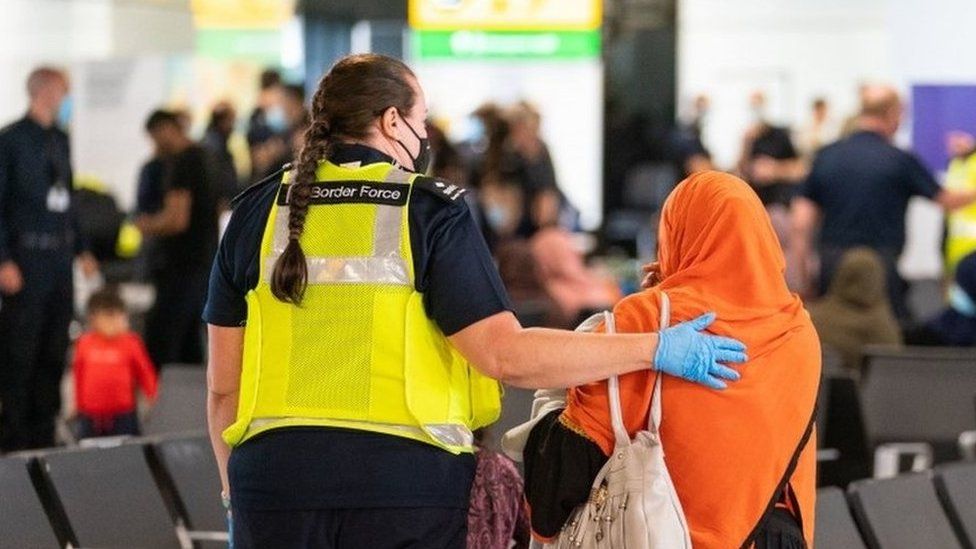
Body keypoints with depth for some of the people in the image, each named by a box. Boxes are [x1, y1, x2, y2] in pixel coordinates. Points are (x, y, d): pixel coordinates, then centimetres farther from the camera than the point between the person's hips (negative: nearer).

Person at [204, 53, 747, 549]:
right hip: (404, 483, -3)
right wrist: (653, 349, -5)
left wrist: (237, 499, 19)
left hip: (276, 484, 3)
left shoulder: (259, 212, 7)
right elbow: (506, 355, -12)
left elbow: (225, 384, 8)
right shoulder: (430, 211, -4)